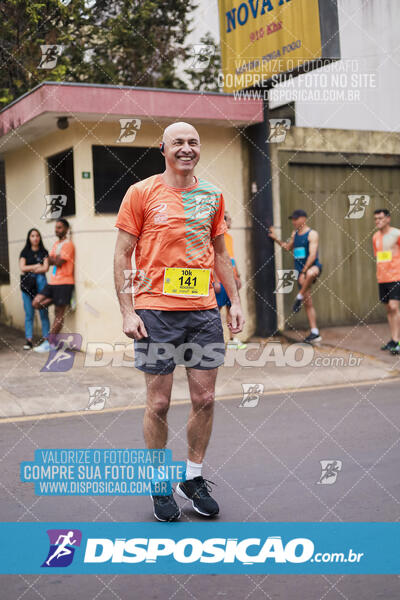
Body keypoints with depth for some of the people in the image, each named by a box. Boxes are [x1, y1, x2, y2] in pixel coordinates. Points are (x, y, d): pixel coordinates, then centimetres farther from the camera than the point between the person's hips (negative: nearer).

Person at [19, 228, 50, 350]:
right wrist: (36, 266, -1)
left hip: (41, 282, 0)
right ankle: (29, 340, 2)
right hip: (27, 284, 0)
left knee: (44, 312, -3)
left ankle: (46, 338, 2)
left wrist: (30, 269, -2)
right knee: (29, 313, -1)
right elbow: (22, 268, -2)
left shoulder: (44, 252, 9)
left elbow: (45, 268, -3)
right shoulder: (25, 252, 10)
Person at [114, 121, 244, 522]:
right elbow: (122, 255, -2)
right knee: (159, 403, 3)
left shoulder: (212, 196, 10)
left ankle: (193, 478, 24)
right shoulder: (141, 193, -1)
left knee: (205, 399, 6)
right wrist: (127, 312, -9)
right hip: (156, 312, -4)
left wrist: (234, 301, 12)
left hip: (204, 311, 4)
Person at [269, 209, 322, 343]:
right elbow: (288, 247, 35)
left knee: (311, 273, -45)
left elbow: (312, 255, -16)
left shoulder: (312, 234, -7)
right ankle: (315, 333, 9)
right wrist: (276, 239, 23)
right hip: (301, 269, 7)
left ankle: (299, 297, -23)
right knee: (308, 303, 5)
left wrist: (304, 271, -22)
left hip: (313, 266, -7)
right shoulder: (294, 234, 15)